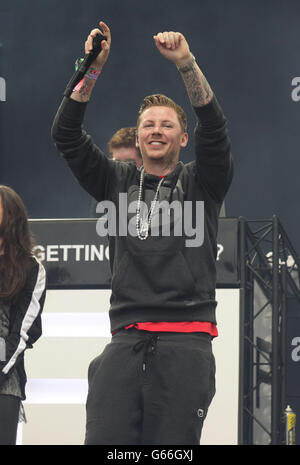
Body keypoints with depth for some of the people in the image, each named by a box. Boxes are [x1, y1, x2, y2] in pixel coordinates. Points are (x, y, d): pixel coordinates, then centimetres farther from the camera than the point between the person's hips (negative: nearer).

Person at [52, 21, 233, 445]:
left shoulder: (200, 184, 14)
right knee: (104, 441, -12)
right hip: (127, 339, 2)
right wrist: (93, 68, -2)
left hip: (186, 340, -2)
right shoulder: (118, 182, 19)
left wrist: (185, 62, -15)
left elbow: (214, 130, -3)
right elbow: (67, 135, 9)